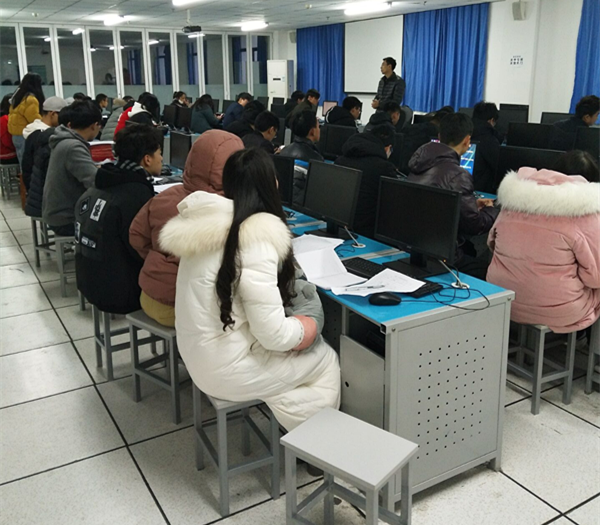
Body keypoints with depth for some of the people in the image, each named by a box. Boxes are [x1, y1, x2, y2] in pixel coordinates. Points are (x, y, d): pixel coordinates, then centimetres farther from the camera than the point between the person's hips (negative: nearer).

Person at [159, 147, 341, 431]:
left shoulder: (204, 224, -1)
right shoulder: (255, 240, -25)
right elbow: (274, 335, -23)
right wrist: (312, 324, -4)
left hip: (197, 357, 8)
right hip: (228, 372, -7)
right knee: (327, 360, 12)